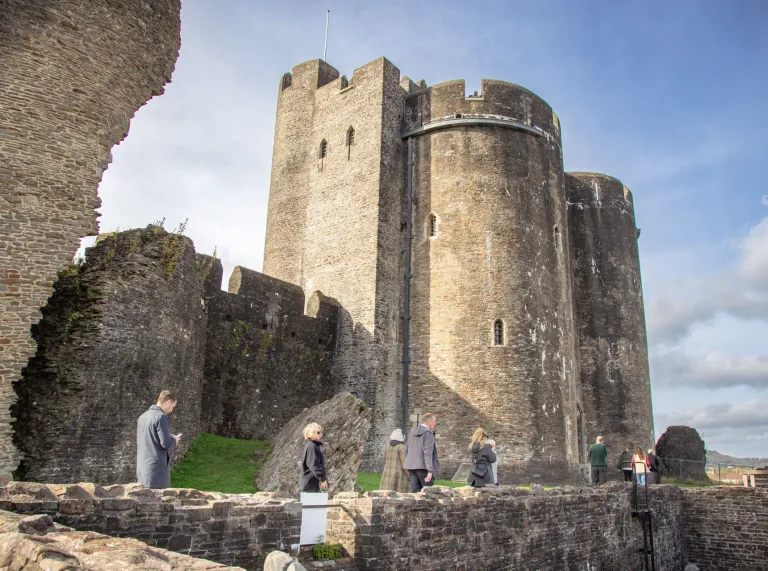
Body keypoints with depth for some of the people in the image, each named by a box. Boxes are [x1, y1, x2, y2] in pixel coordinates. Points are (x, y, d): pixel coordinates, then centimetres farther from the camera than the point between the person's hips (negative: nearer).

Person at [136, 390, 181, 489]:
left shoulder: (142, 416, 11)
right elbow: (166, 444, -18)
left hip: (142, 468, 8)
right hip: (157, 468, -8)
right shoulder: (161, 417, -14)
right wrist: (174, 440, 3)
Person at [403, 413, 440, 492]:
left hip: (412, 467, 7)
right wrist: (430, 471, -23)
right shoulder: (428, 434, -11)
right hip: (423, 467, -7)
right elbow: (427, 453, -20)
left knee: (415, 492, 5)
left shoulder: (412, 432, 12)